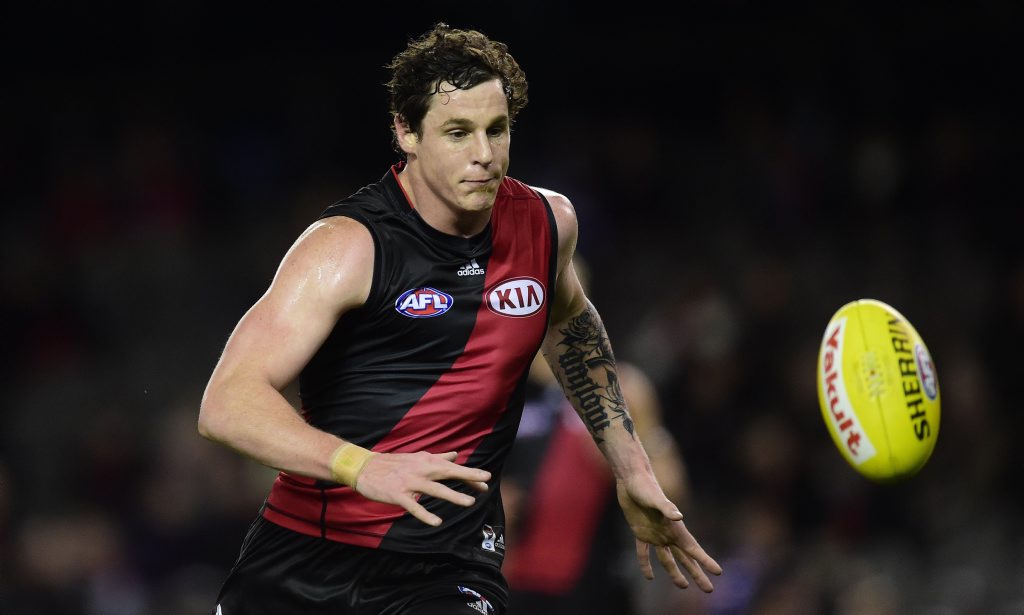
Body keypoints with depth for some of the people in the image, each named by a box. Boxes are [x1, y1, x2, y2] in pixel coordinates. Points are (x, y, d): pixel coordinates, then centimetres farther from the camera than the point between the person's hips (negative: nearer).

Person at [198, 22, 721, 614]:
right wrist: (362, 467, -39)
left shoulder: (546, 222, 3)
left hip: (450, 561, 2)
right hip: (305, 549, -1)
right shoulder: (349, 247, -14)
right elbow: (228, 403, -24)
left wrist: (632, 470, 29)